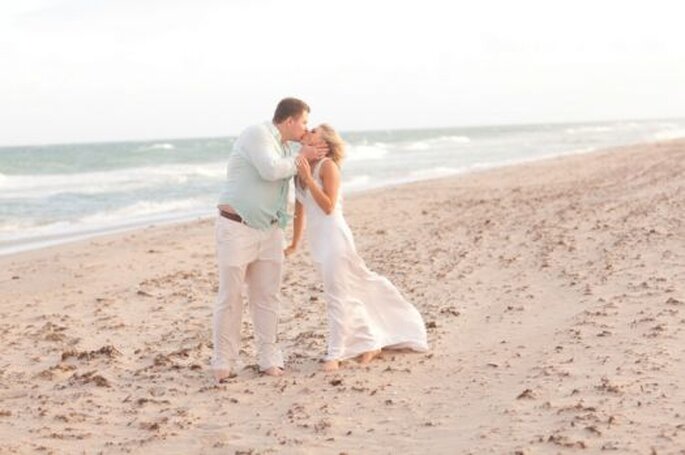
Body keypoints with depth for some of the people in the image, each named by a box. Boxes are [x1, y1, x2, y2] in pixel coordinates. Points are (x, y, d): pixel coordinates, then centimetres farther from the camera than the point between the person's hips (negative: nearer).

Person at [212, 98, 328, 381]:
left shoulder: (285, 148, 13)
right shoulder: (257, 134, -11)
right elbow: (271, 170, -23)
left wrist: (310, 158, 13)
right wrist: (300, 158, -8)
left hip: (269, 230, 8)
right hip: (237, 227, -7)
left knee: (267, 296, 6)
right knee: (230, 297, -3)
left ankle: (268, 358, 13)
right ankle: (223, 362, 5)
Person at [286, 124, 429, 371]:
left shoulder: (328, 166, -11)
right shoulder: (301, 166, 9)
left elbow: (329, 207, -17)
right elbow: (300, 209, 17)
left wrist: (309, 178, -22)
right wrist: (295, 243, 23)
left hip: (334, 237, -8)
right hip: (316, 240, 8)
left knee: (337, 296, -4)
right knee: (346, 294, 16)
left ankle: (335, 354, 1)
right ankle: (370, 342, 28)